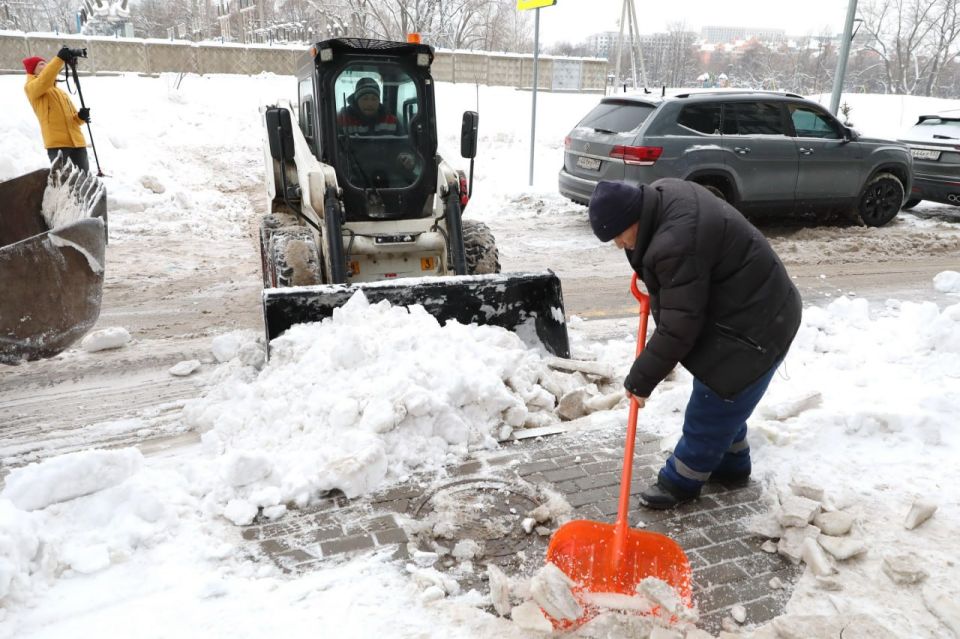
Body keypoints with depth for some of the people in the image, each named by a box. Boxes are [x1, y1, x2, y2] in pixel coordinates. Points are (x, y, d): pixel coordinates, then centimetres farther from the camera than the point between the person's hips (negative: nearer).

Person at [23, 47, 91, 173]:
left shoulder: (60, 91, 30)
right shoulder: (31, 87, 8)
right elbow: (44, 81, -15)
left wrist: (80, 116, 1)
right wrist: (60, 59, -22)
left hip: (76, 141, 7)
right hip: (57, 143, -7)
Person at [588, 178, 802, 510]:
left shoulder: (678, 245, -35)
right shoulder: (662, 194, -4)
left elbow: (678, 328, -29)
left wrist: (641, 379, -19)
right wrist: (648, 276, 22)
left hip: (754, 326, -11)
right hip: (739, 310, 11)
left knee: (712, 406, 3)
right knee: (722, 396, 23)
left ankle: (681, 482, 19)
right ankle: (732, 464, 41)